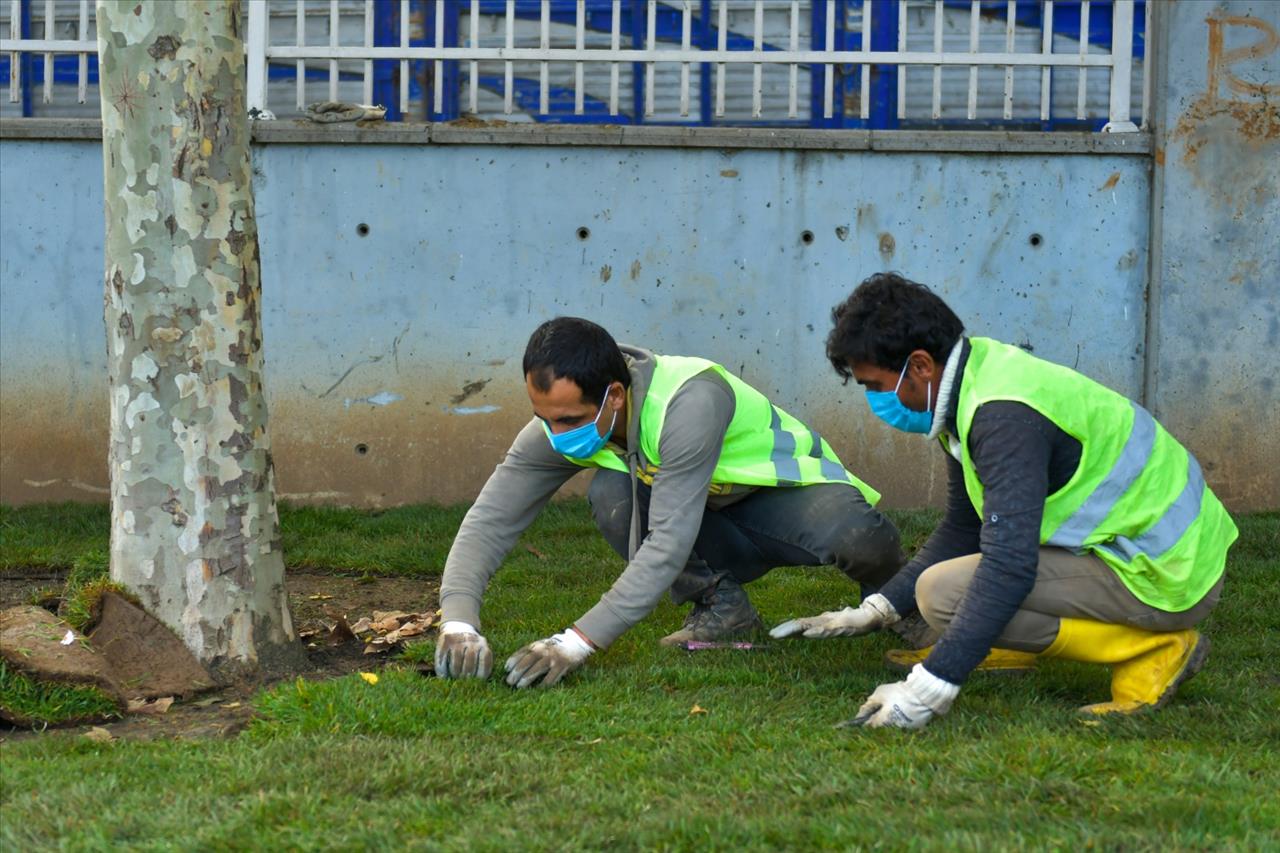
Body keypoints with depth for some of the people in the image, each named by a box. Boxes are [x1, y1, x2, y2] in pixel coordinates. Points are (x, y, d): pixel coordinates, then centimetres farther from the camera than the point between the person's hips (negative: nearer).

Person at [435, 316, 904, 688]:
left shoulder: (690, 402, -39)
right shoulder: (558, 425, -19)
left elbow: (669, 543, -43)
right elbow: (488, 520, -20)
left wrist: (576, 643, -47)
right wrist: (458, 621, -39)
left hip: (790, 489, -4)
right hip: (716, 512, 4)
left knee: (856, 541, -38)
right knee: (610, 494, -27)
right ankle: (721, 604, -7)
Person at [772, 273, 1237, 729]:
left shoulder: (1004, 415, -25)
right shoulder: (977, 378, 6)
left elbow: (1010, 568, -32)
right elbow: (963, 529, 18)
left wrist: (929, 689, -34)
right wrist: (876, 610, 11)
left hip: (1168, 575, -10)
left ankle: (1154, 650, -14)